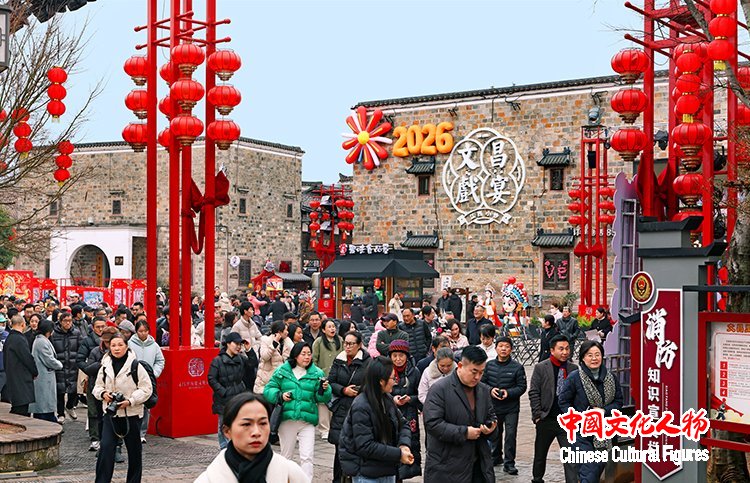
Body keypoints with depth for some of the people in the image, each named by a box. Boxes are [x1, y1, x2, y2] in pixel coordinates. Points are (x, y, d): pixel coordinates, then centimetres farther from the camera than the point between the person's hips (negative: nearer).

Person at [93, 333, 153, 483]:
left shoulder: (135, 366, -9)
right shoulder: (105, 366, 3)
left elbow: (146, 389, -8)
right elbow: (98, 387, 14)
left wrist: (130, 401, -18)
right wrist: (103, 394, -8)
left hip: (132, 414, -2)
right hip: (110, 413, 2)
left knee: (134, 450, 10)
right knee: (106, 447, -11)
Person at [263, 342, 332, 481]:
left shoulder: (317, 373, 1)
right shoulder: (282, 371, -1)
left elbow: (321, 398, 0)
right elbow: (268, 390, 3)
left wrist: (324, 390, -20)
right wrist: (280, 395, -15)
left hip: (307, 421, 0)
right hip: (286, 420, 1)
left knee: (307, 457, -7)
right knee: (286, 456, 16)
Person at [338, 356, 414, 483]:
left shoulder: (387, 399, 3)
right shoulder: (361, 407, -19)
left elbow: (403, 425, 12)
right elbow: (365, 446, -22)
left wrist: (404, 445, -9)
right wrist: (398, 454, -20)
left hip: (388, 468, 7)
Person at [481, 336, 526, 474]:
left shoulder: (517, 367, -9)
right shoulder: (489, 365, 0)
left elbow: (522, 387, -6)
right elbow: (482, 382, 7)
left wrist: (508, 392, -20)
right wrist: (490, 390, -12)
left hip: (511, 408, -3)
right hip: (493, 406, 3)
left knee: (510, 435, -5)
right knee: (494, 433, 18)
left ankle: (509, 463, 6)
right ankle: (496, 457, 36)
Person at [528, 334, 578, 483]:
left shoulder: (574, 369, 2)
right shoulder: (541, 368, -3)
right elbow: (533, 393, -4)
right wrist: (538, 415, -9)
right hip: (546, 420, 0)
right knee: (540, 454, 16)